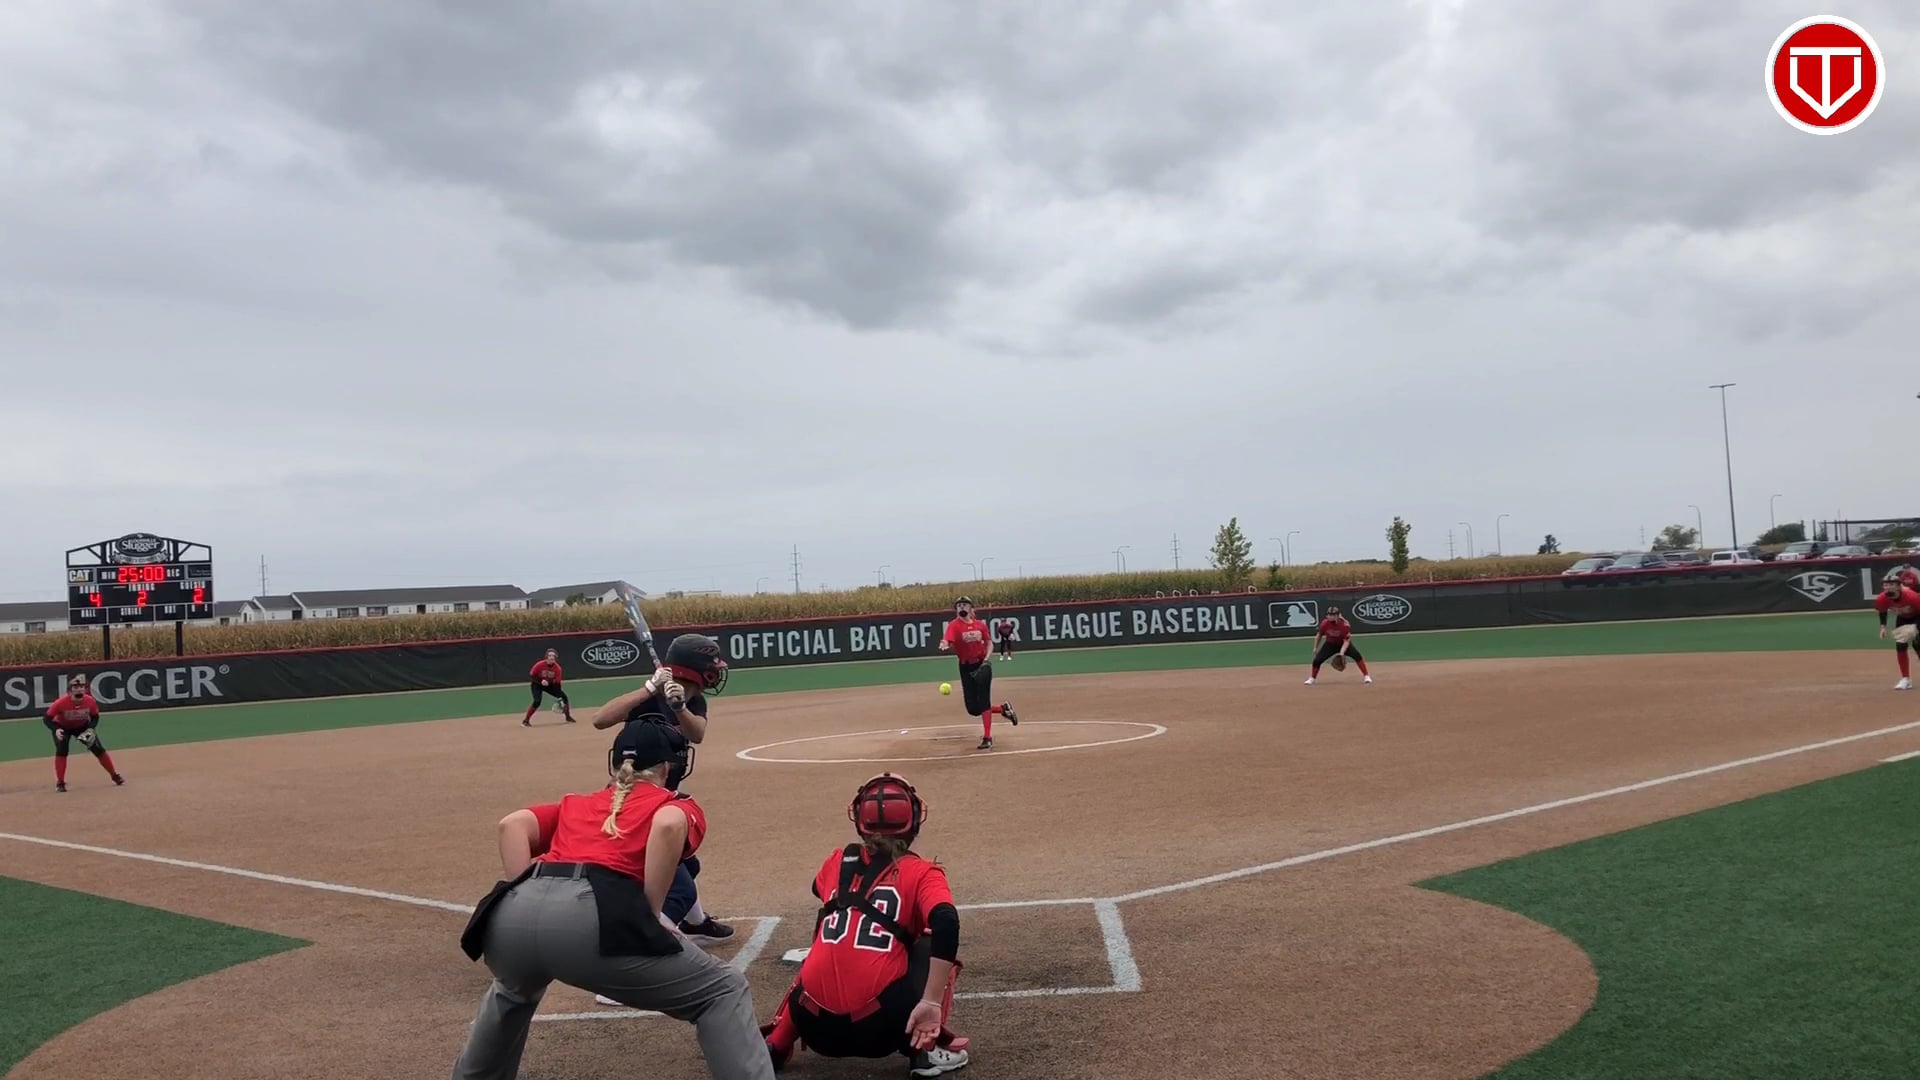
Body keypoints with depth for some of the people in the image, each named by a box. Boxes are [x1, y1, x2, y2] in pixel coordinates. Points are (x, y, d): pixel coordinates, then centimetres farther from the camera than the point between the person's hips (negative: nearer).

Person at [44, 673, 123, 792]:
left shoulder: (90, 701, -26)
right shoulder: (61, 702, -34)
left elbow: (95, 717, -8)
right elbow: (47, 718, -25)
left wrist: (91, 729, -25)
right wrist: (56, 730, -42)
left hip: (82, 726, 2)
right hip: (62, 727, -2)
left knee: (99, 749, -3)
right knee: (61, 751, -22)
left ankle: (115, 775, 10)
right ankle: (60, 783, -10)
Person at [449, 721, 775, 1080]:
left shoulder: (574, 804, 36)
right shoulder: (678, 806, 23)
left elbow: (512, 824, 17)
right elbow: (669, 826, -3)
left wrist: (526, 900, 15)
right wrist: (651, 913, 3)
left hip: (511, 916, 6)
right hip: (592, 914, -6)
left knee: (513, 991, 42)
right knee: (722, 992, 8)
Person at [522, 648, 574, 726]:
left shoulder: (557, 668, -17)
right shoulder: (539, 665, -25)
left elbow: (557, 683, -17)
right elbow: (531, 676, -19)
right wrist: (541, 681, -34)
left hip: (550, 685, 4)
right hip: (537, 684, -4)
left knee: (563, 697, -4)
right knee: (537, 702, -26)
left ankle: (568, 717, 17)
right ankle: (525, 721, -15)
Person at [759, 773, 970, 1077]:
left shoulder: (837, 862, 16)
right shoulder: (921, 873, 4)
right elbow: (946, 925, -15)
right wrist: (931, 1003, -15)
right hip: (880, 1024, -5)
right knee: (936, 944, 18)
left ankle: (772, 1047, 29)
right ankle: (927, 1050, 10)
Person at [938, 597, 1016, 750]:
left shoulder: (980, 624, -1)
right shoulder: (954, 625, -9)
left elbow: (989, 643, 10)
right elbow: (947, 641, -28)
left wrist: (986, 658, -8)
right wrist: (945, 646, -53)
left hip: (982, 666, -1)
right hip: (966, 668, 1)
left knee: (983, 701, -12)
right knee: (973, 708, 1)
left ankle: (987, 738, -5)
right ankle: (1003, 709, 26)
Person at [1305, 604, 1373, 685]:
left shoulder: (1345, 625, -29)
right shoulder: (1324, 623, -22)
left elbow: (1346, 641, -26)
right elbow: (1319, 635, -3)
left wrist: (1342, 652, -39)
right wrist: (1315, 648, 5)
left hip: (1343, 644, -2)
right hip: (1330, 644, 2)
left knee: (1357, 655, -22)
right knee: (1317, 660, -10)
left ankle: (1366, 676, -8)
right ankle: (1312, 678, 16)